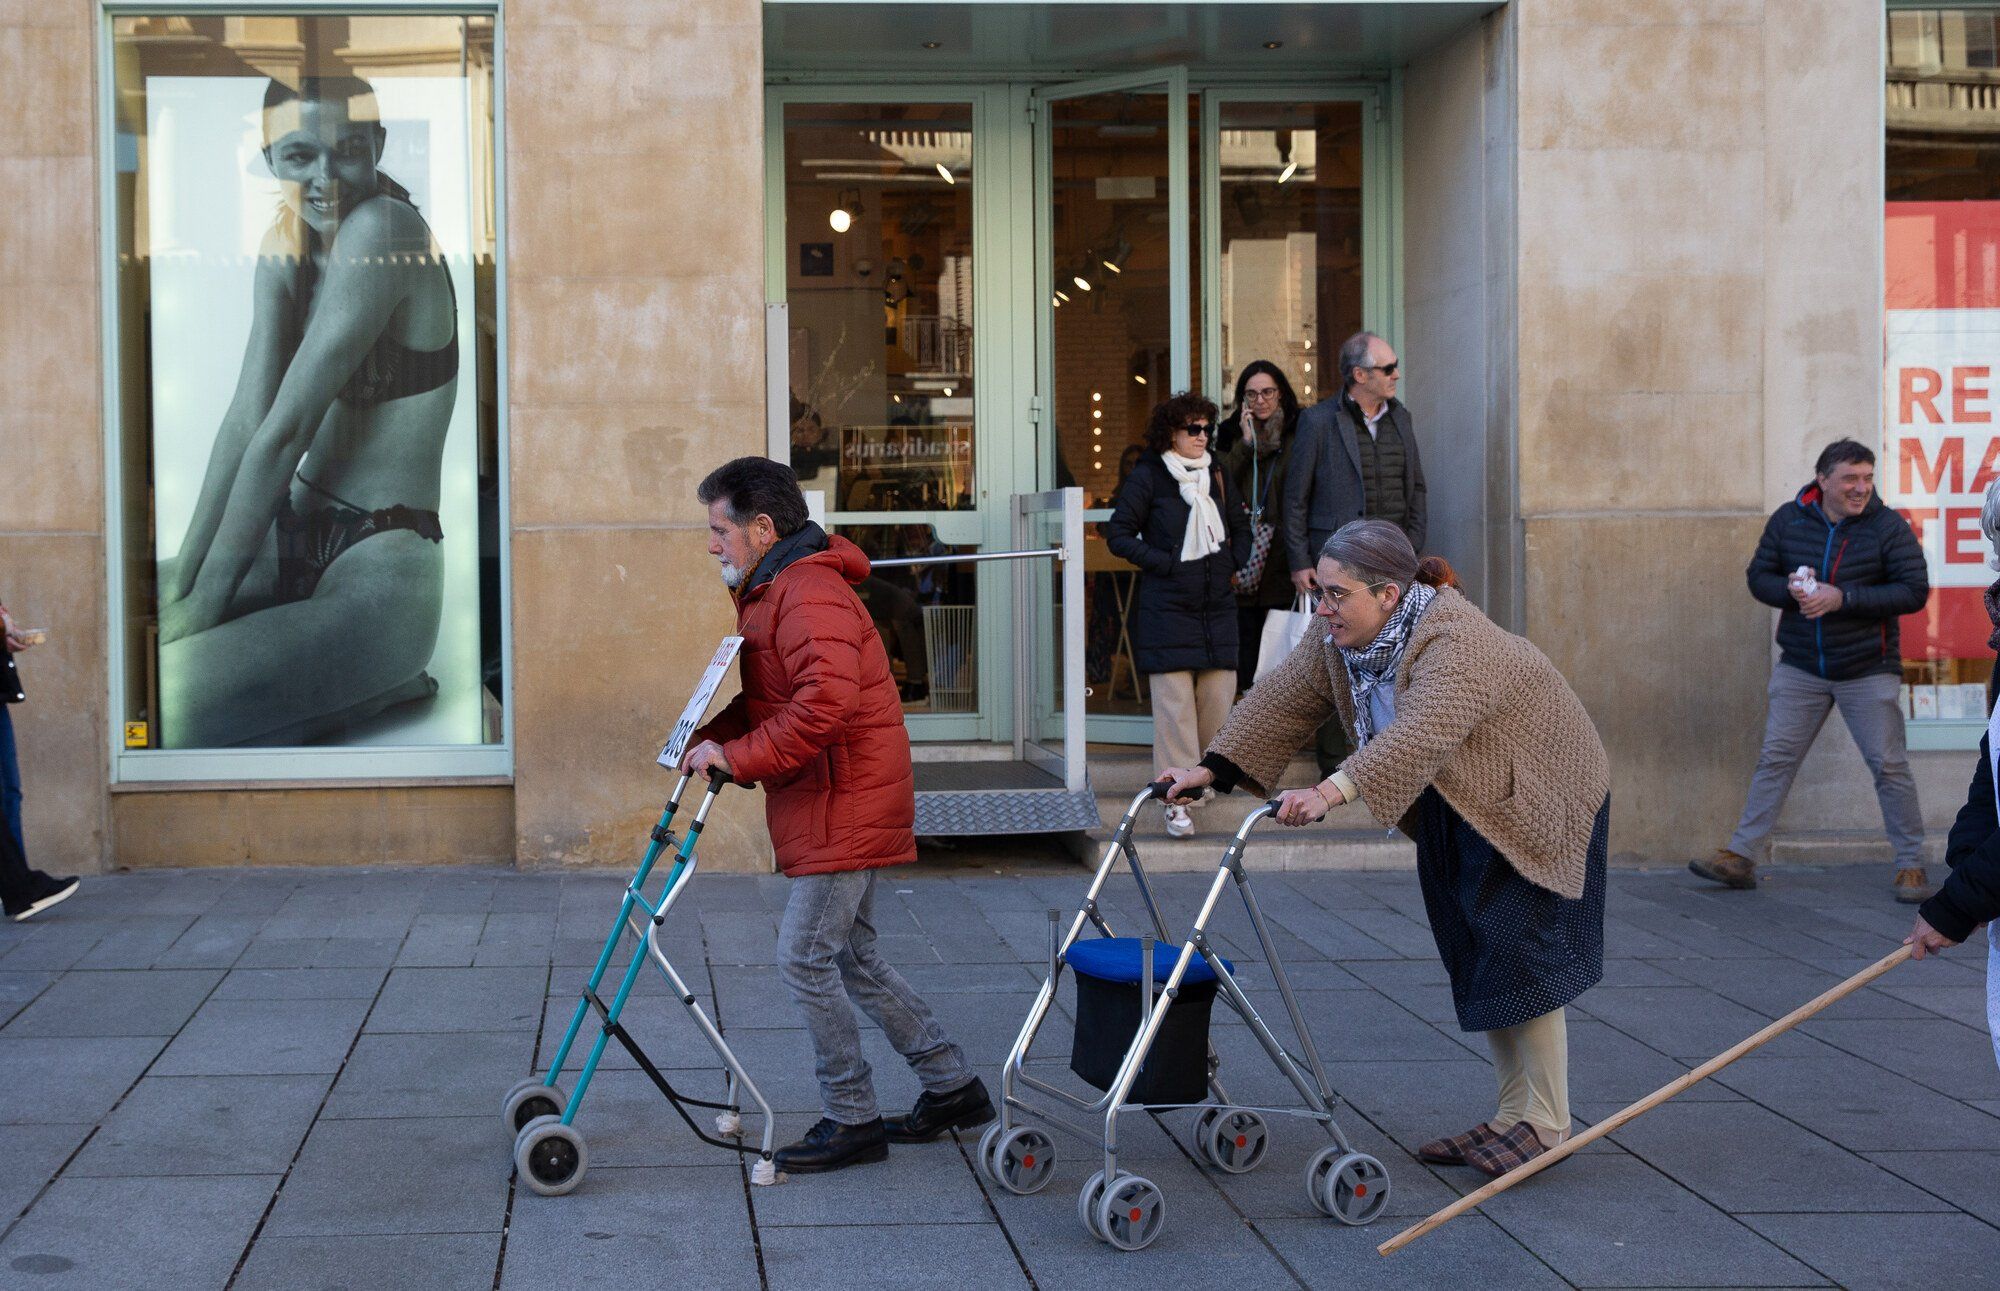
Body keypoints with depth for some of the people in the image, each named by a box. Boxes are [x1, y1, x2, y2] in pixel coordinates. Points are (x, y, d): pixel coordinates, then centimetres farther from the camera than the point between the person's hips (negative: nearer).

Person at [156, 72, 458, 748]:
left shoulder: (381, 227, -17)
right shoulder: (287, 248, 9)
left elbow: (285, 432, -17)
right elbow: (245, 419, 2)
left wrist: (205, 604, -14)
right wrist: (180, 583, -7)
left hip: (379, 579, -9)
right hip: (293, 548, 10)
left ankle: (374, 691, -4)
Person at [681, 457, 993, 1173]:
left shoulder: (811, 594, -19)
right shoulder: (773, 591, 18)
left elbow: (824, 703, -32)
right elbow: (765, 703, 22)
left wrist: (738, 756, -26)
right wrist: (709, 739, 4)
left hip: (844, 809, -11)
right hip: (836, 809, 11)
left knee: (805, 957, -7)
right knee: (853, 957, 16)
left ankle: (852, 1121, 3)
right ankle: (953, 1086, 24)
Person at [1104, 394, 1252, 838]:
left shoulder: (1215, 476, 14)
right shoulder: (1147, 476, -2)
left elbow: (1241, 526, 27)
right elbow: (1118, 535, -3)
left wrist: (1233, 561, 9)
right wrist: (1165, 563, -11)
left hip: (1217, 606, 5)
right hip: (1166, 609, -5)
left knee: (1219, 700, 1)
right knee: (1175, 705, -9)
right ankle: (1177, 801, -6)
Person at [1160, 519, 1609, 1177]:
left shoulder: (1455, 643, -33)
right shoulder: (1337, 637, -8)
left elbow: (1417, 738, -47)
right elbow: (1281, 702, -7)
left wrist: (1332, 792, -59)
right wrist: (1212, 769, -19)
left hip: (1538, 798, -8)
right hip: (1456, 808, 8)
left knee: (1522, 956, -9)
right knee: (1475, 960, 8)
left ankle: (1546, 1124, 0)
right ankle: (1511, 1116, 16)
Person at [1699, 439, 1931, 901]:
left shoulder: (1889, 527, -8)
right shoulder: (1787, 520, 1)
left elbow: (1914, 592, -13)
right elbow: (1758, 575, 7)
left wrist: (1843, 598, -22)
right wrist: (1790, 591, -16)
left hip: (1867, 670, -3)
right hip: (1800, 668, 3)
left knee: (1889, 766, 0)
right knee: (1775, 759, 3)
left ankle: (1911, 866, 11)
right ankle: (1740, 858, 7)